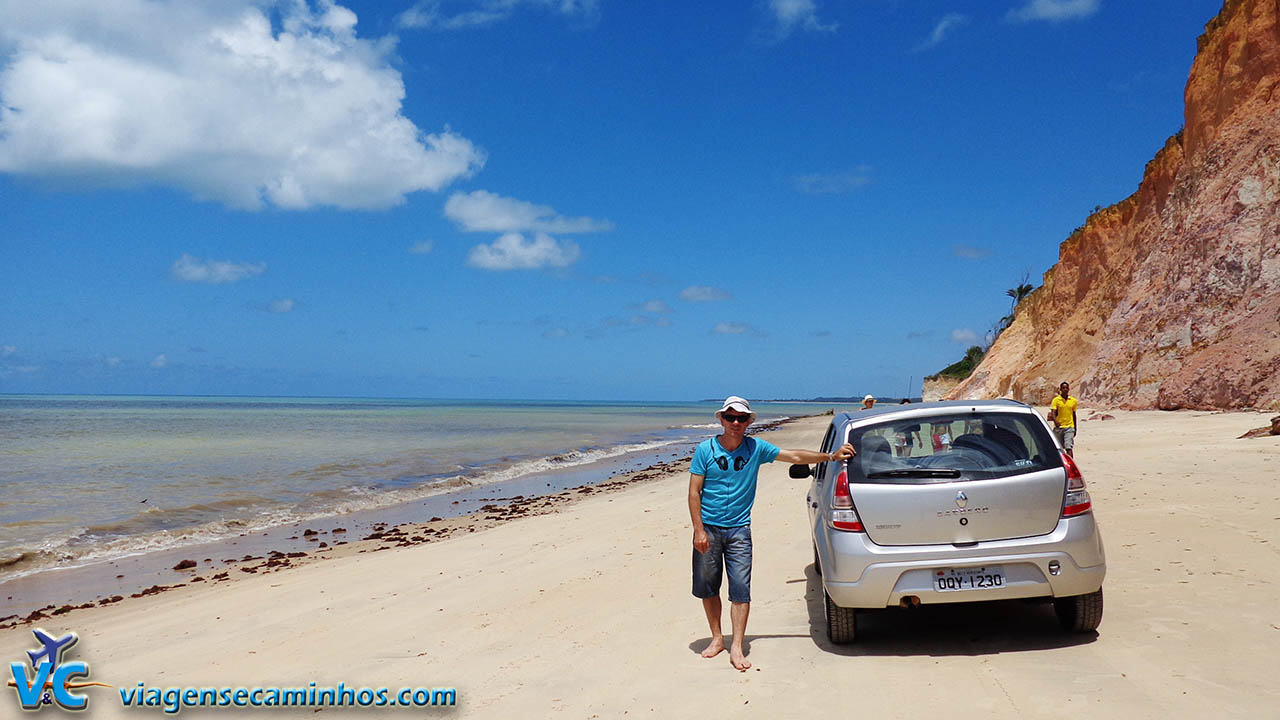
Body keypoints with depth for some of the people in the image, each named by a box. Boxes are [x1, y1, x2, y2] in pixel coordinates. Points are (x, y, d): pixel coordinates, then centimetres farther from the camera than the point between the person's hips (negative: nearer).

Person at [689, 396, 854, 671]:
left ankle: (737, 648, 0)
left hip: (739, 528, 1)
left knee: (741, 589, -6)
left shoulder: (756, 448, 2)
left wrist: (831, 456, 5)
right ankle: (717, 638, 25)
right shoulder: (706, 449, -3)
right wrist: (699, 531, -11)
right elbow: (694, 493, -4)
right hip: (708, 527, 0)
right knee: (707, 587, 7)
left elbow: (795, 456, 10)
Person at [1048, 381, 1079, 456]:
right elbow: (1053, 413, -12)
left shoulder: (1073, 401, 6)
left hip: (1069, 427, 0)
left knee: (1069, 447, -14)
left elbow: (1074, 415, 15)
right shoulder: (1056, 400, -2)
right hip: (1058, 427, 0)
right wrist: (1055, 421, -34)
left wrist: (1075, 429, 19)